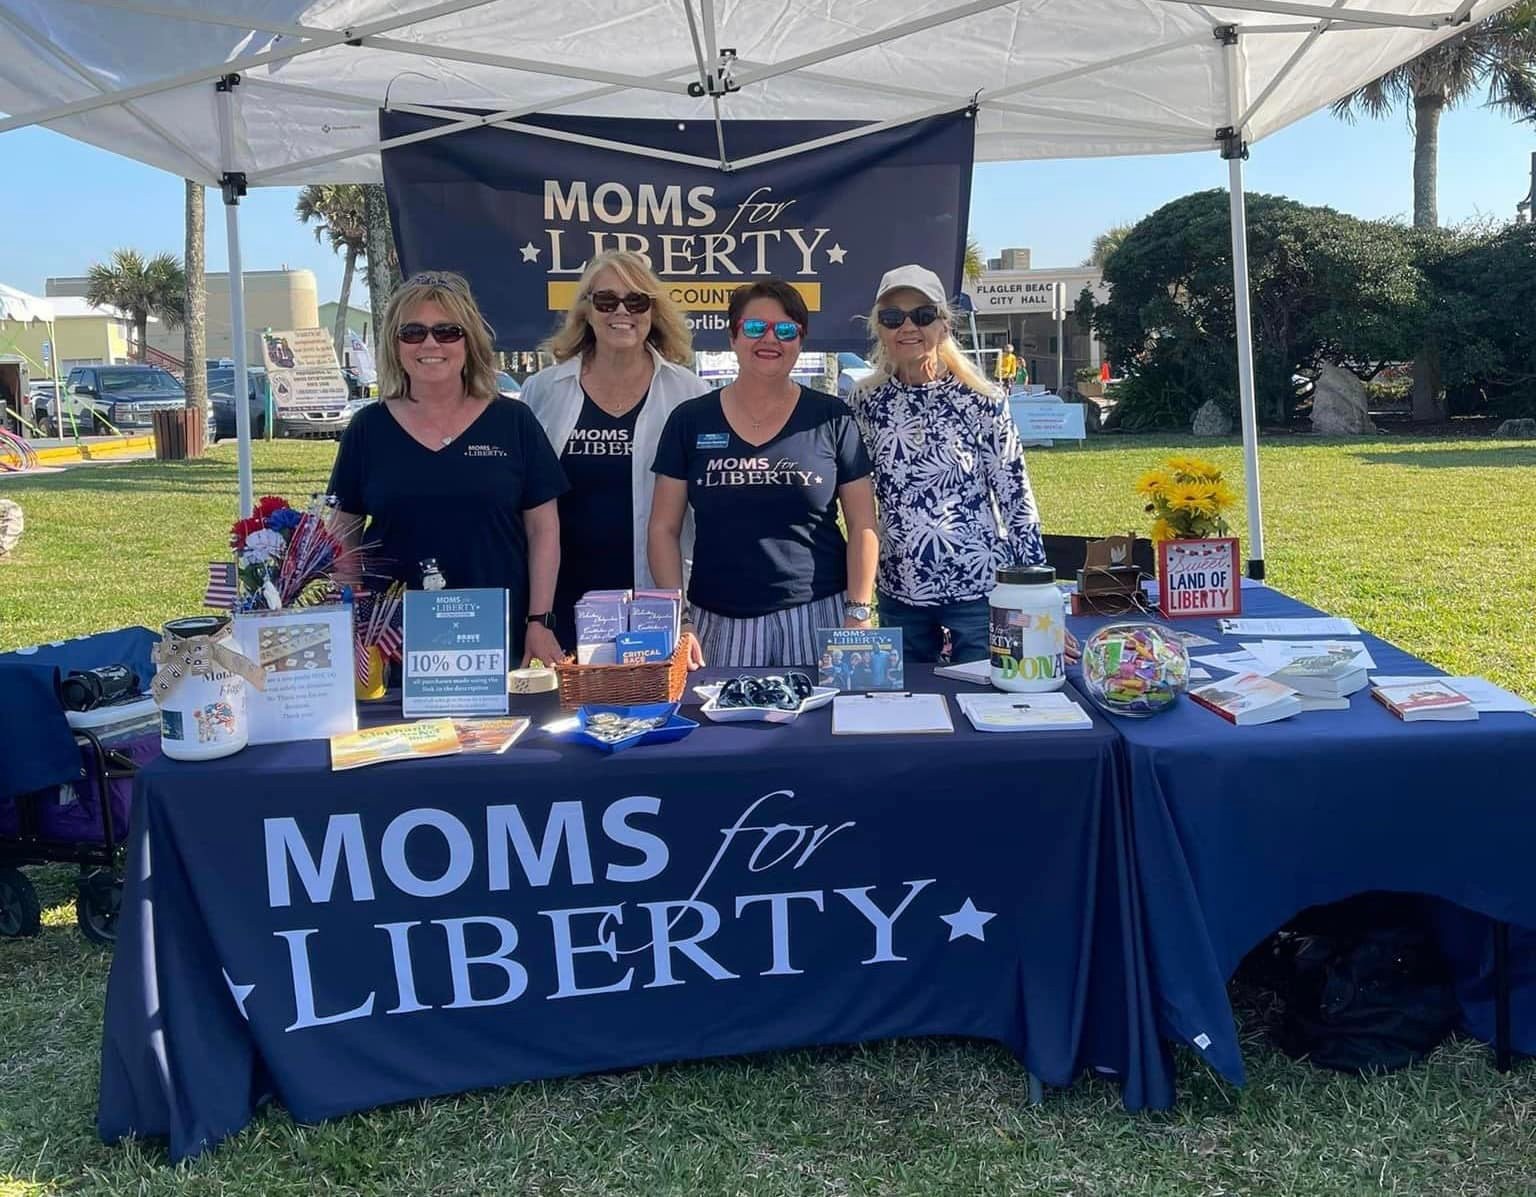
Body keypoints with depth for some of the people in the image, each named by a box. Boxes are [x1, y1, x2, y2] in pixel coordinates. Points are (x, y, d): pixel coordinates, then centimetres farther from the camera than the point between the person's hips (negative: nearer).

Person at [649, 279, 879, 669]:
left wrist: (858, 614, -6)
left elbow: (862, 526, 3)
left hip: (817, 619, -1)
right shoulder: (690, 421, 4)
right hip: (718, 623, 1)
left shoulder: (831, 419, 2)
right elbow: (664, 529, 5)